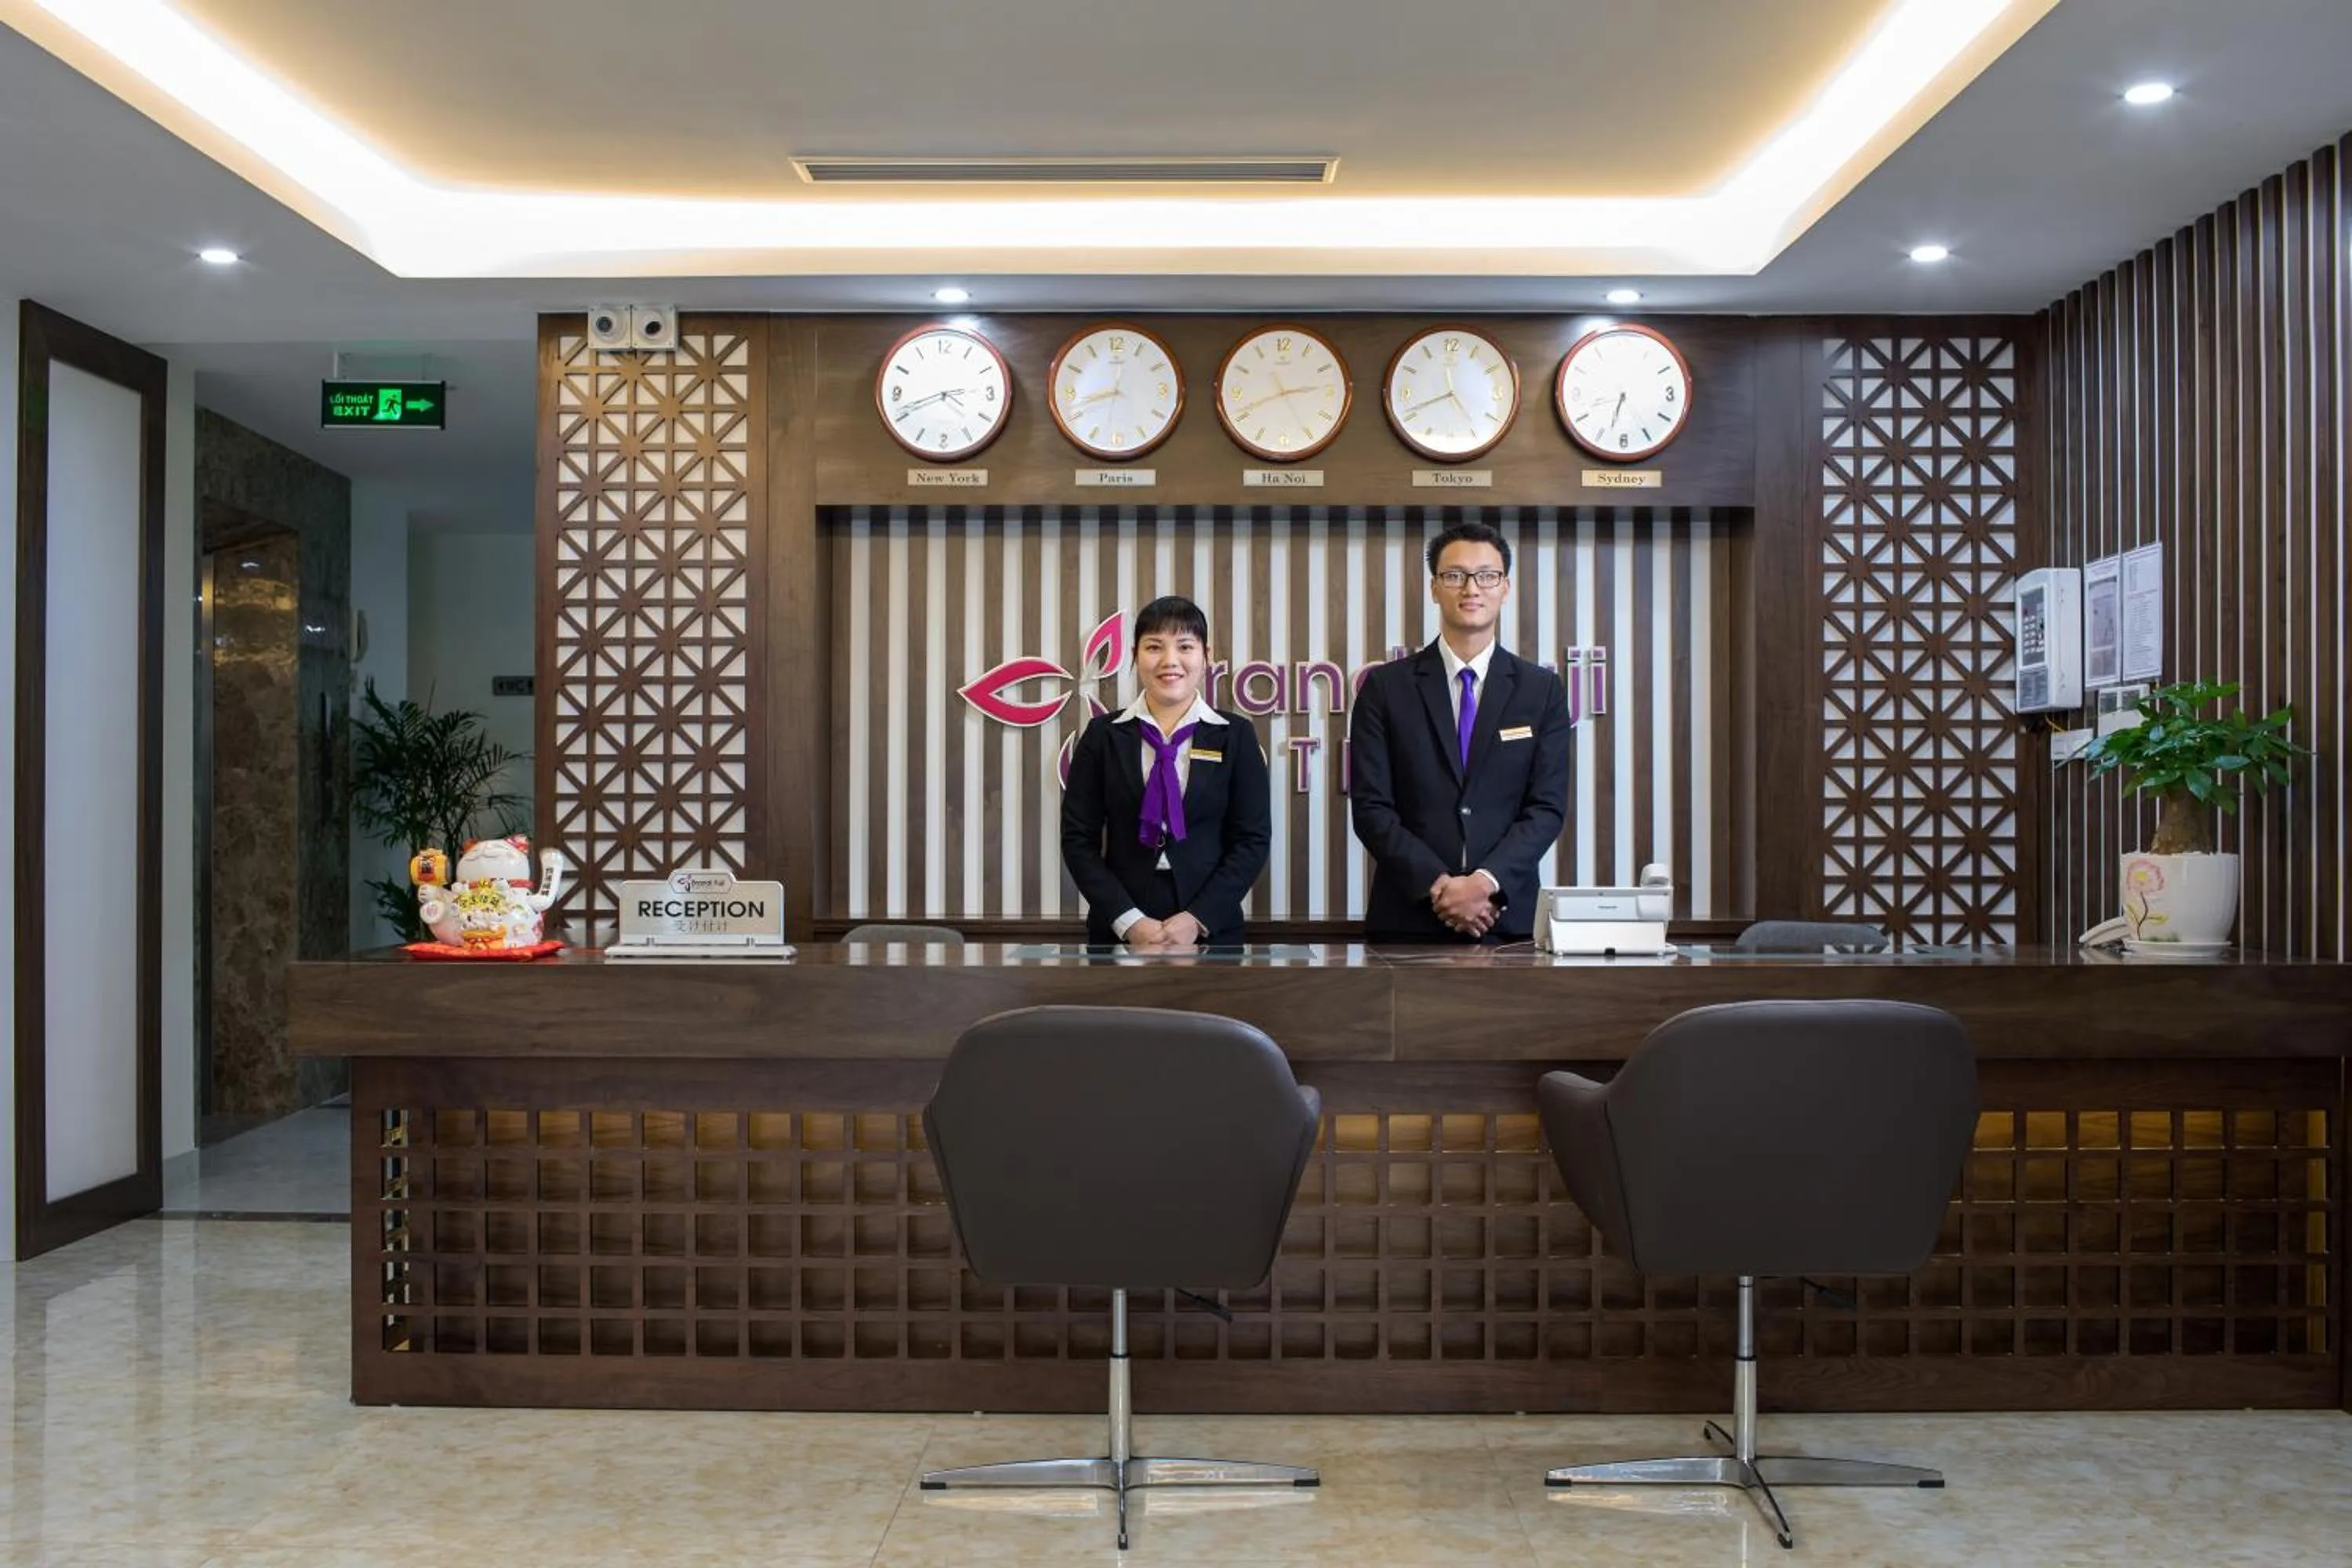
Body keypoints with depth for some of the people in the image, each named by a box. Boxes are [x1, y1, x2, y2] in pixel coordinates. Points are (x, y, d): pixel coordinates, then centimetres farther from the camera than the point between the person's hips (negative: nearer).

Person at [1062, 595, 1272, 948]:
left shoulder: (1236, 735, 2)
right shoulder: (1104, 734, 2)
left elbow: (1253, 839, -2)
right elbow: (1078, 838, -1)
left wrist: (1197, 919, -12)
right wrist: (1128, 920, -12)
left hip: (1211, 930, 0)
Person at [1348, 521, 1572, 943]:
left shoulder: (1542, 689, 6)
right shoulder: (1386, 687, 3)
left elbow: (1548, 806, 0)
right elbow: (1370, 807, -3)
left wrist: (1487, 881, -14)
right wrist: (1439, 885, -13)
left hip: (1507, 918, 1)